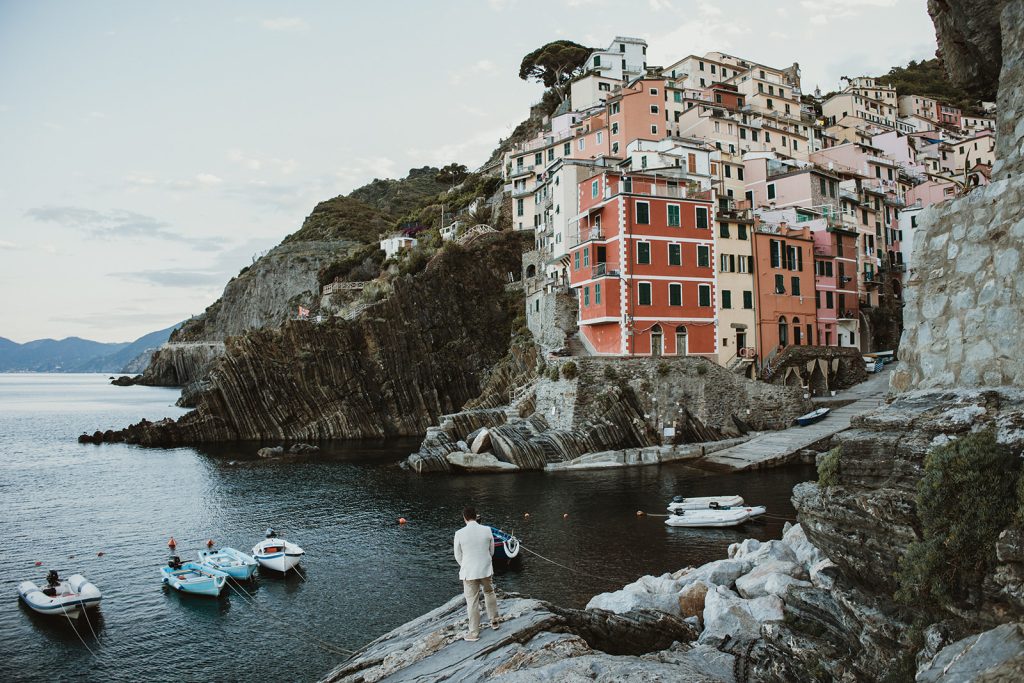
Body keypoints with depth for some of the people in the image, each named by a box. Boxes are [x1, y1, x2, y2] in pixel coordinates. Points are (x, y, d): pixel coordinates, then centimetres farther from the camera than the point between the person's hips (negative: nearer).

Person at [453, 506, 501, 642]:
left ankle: (474, 633, 17)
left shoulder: (459, 534, -15)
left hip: (469, 572, -3)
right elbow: (491, 551, 3)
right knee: (489, 593, 26)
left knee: (472, 601, 8)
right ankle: (494, 621, 39)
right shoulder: (487, 530, -8)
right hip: (486, 569, 3)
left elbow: (458, 556, -3)